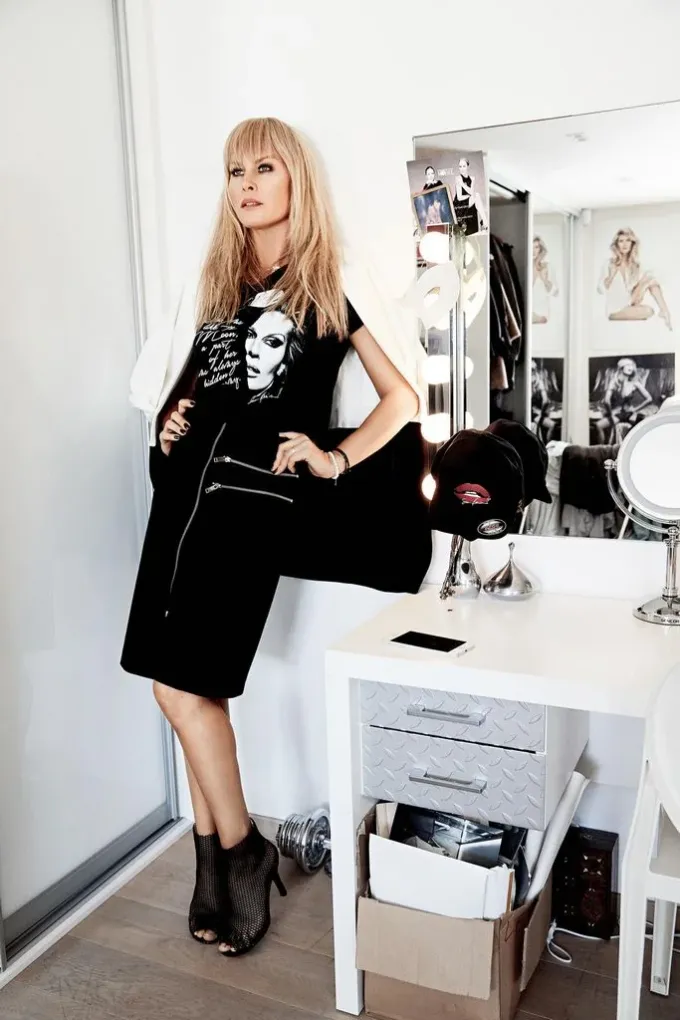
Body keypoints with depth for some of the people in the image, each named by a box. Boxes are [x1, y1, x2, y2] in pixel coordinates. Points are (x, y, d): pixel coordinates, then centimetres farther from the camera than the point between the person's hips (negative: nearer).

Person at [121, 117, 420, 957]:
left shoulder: (329, 287, 4)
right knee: (187, 683, 4)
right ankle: (215, 861, 19)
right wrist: (169, 423, 12)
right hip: (183, 484, 6)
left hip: (251, 494, -6)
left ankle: (241, 852, 13)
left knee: (181, 680, -9)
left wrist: (334, 460, -6)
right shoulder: (218, 283, 19)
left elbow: (402, 399, 3)